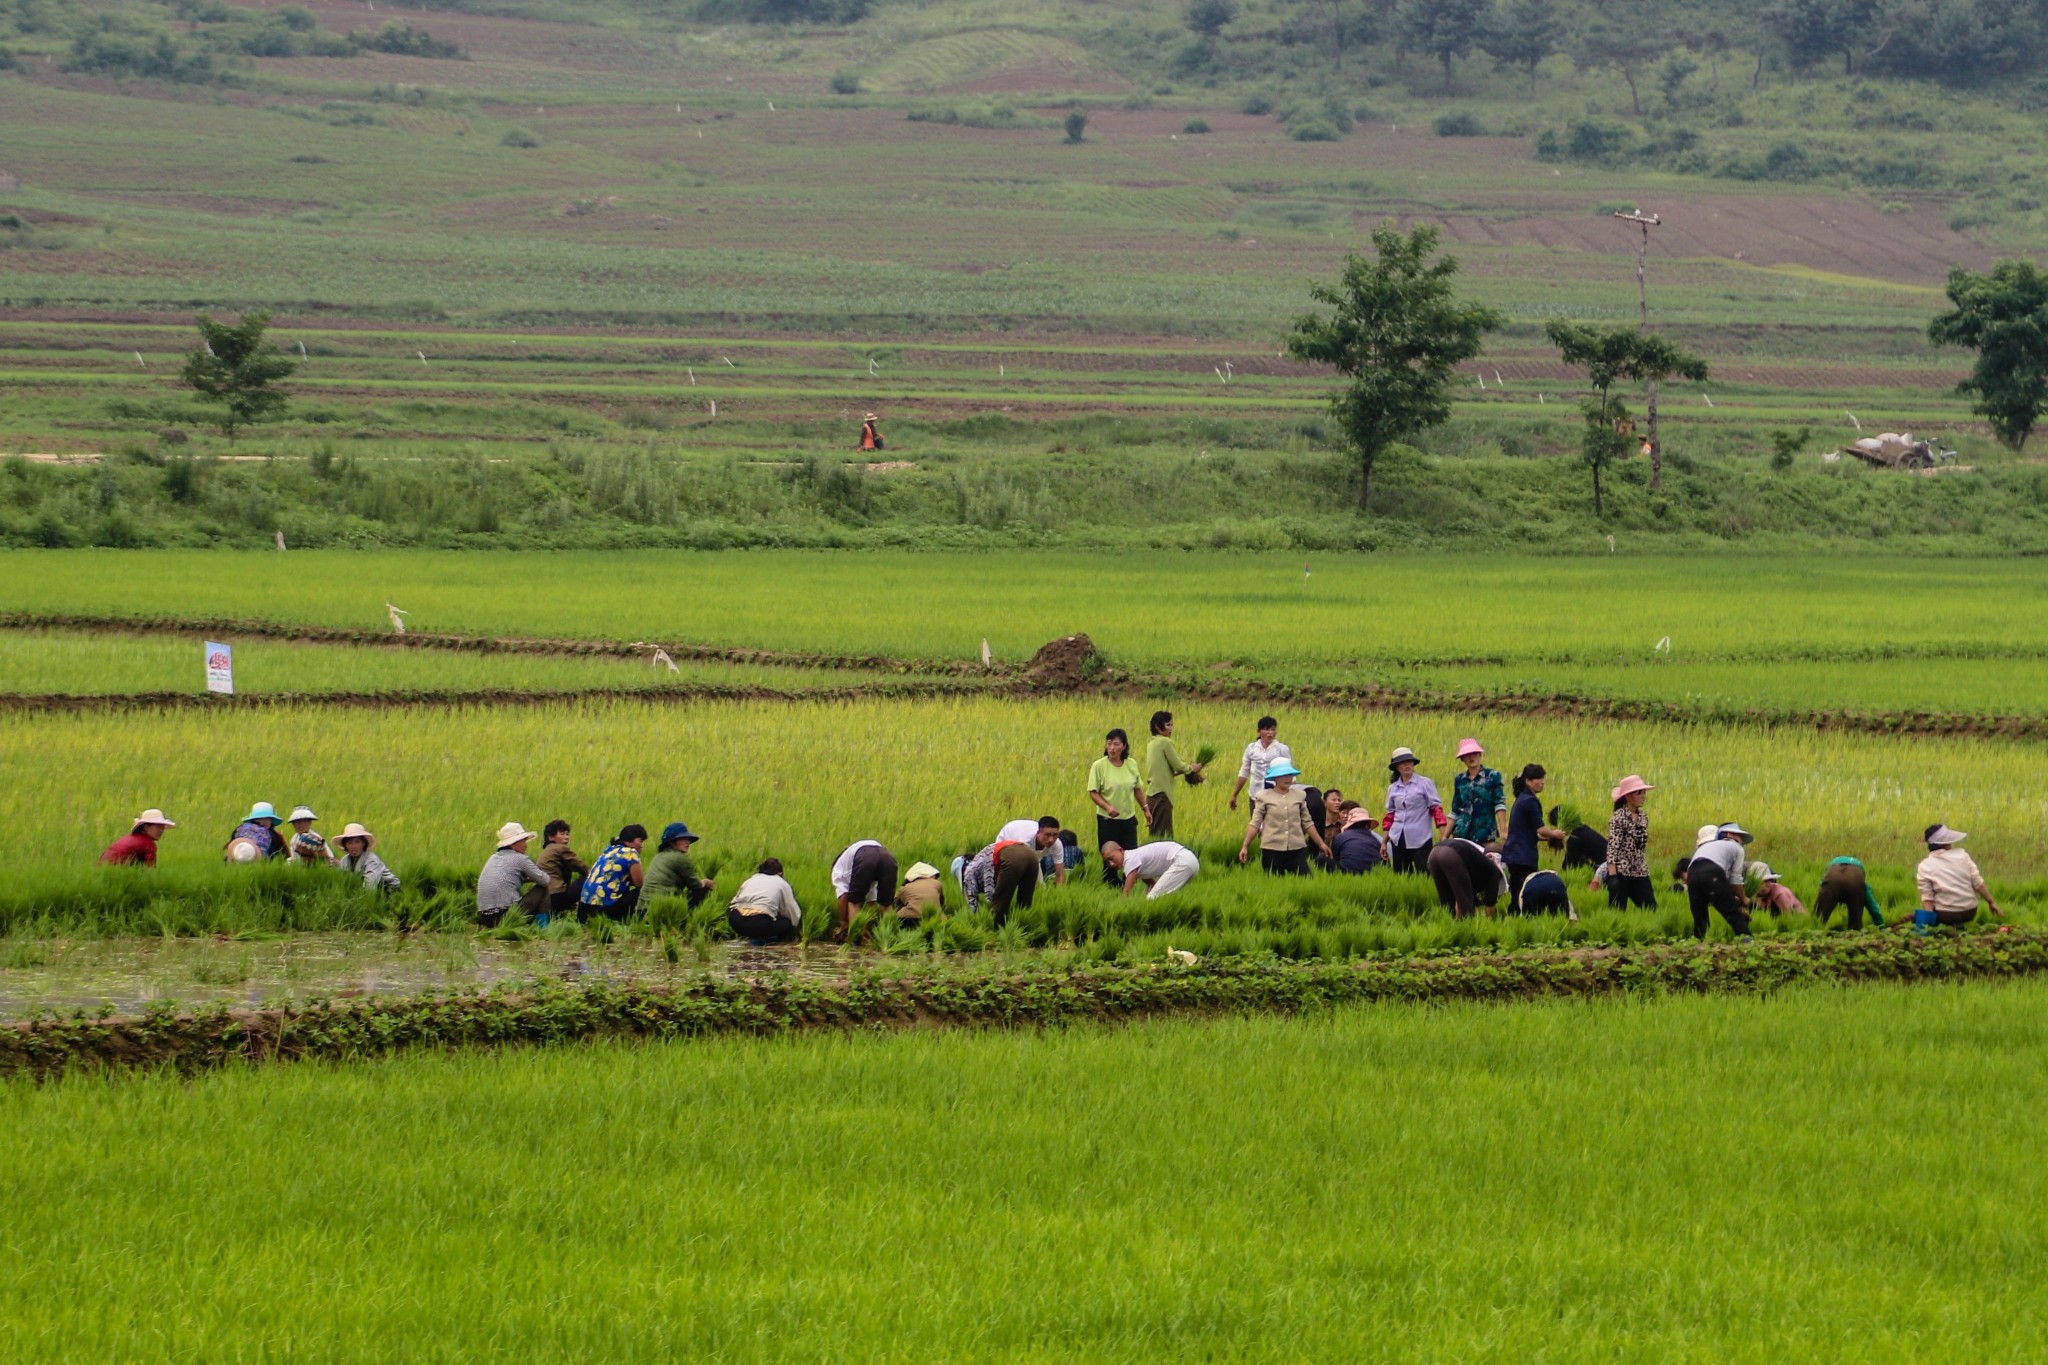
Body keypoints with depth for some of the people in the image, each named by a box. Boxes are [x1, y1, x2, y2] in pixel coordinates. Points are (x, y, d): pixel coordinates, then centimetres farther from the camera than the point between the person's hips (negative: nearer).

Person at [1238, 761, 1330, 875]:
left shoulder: (1300, 795, 9)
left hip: (1297, 849, 2)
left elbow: (1307, 823, 14)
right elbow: (1255, 824, 0)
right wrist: (1245, 847, -7)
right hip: (1272, 849, -2)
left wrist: (1321, 844, 14)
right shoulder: (1264, 797, 1)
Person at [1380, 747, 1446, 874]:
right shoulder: (1393, 788, 11)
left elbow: (1436, 808, -3)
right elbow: (1390, 815, 16)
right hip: (1398, 839, 4)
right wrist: (1384, 842, 14)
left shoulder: (1425, 783, 0)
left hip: (1420, 839, -4)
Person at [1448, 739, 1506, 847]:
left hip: (1486, 834, -3)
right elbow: (1455, 812, 14)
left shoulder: (1492, 776, 0)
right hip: (1462, 833, 3)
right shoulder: (1459, 780, 10)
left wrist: (1503, 830, -18)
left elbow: (1500, 804, -7)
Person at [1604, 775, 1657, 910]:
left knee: (1651, 909, 1)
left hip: (1640, 873, 7)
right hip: (1621, 872, -7)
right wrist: (1612, 875, -24)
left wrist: (1646, 871, 17)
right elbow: (1612, 846, -16)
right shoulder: (1618, 818, -10)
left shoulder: (1643, 818, 11)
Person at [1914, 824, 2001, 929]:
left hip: (1945, 916, -2)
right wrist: (1991, 902, 5)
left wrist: (1929, 920, -14)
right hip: (1969, 913, 2)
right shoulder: (1962, 856, -4)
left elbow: (1927, 898, -14)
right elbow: (1978, 883, -4)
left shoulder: (1924, 867, -7)